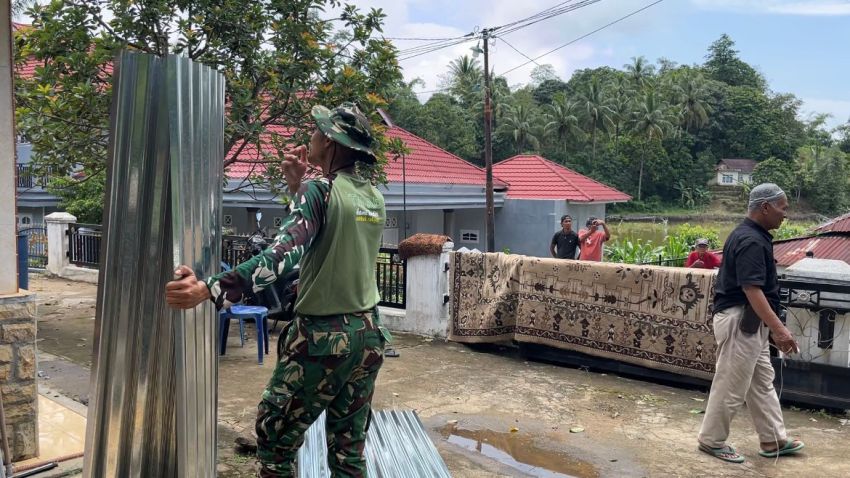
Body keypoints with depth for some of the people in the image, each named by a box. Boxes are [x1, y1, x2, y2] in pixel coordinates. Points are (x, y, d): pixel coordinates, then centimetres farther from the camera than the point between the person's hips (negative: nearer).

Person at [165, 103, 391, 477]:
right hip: (367, 334, 7)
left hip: (322, 336, -7)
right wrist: (298, 187, 13)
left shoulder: (320, 191, -13)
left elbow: (282, 256, -27)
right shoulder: (375, 198, 7)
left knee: (275, 440, 12)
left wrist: (208, 289, -35)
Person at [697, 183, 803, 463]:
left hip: (751, 322, 11)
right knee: (732, 386, 0)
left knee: (762, 382, 17)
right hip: (741, 321, -11)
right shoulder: (751, 241, -21)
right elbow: (751, 289, -29)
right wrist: (779, 329, -32)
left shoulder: (751, 235, 12)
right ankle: (711, 440, 13)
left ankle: (773, 440, 28)